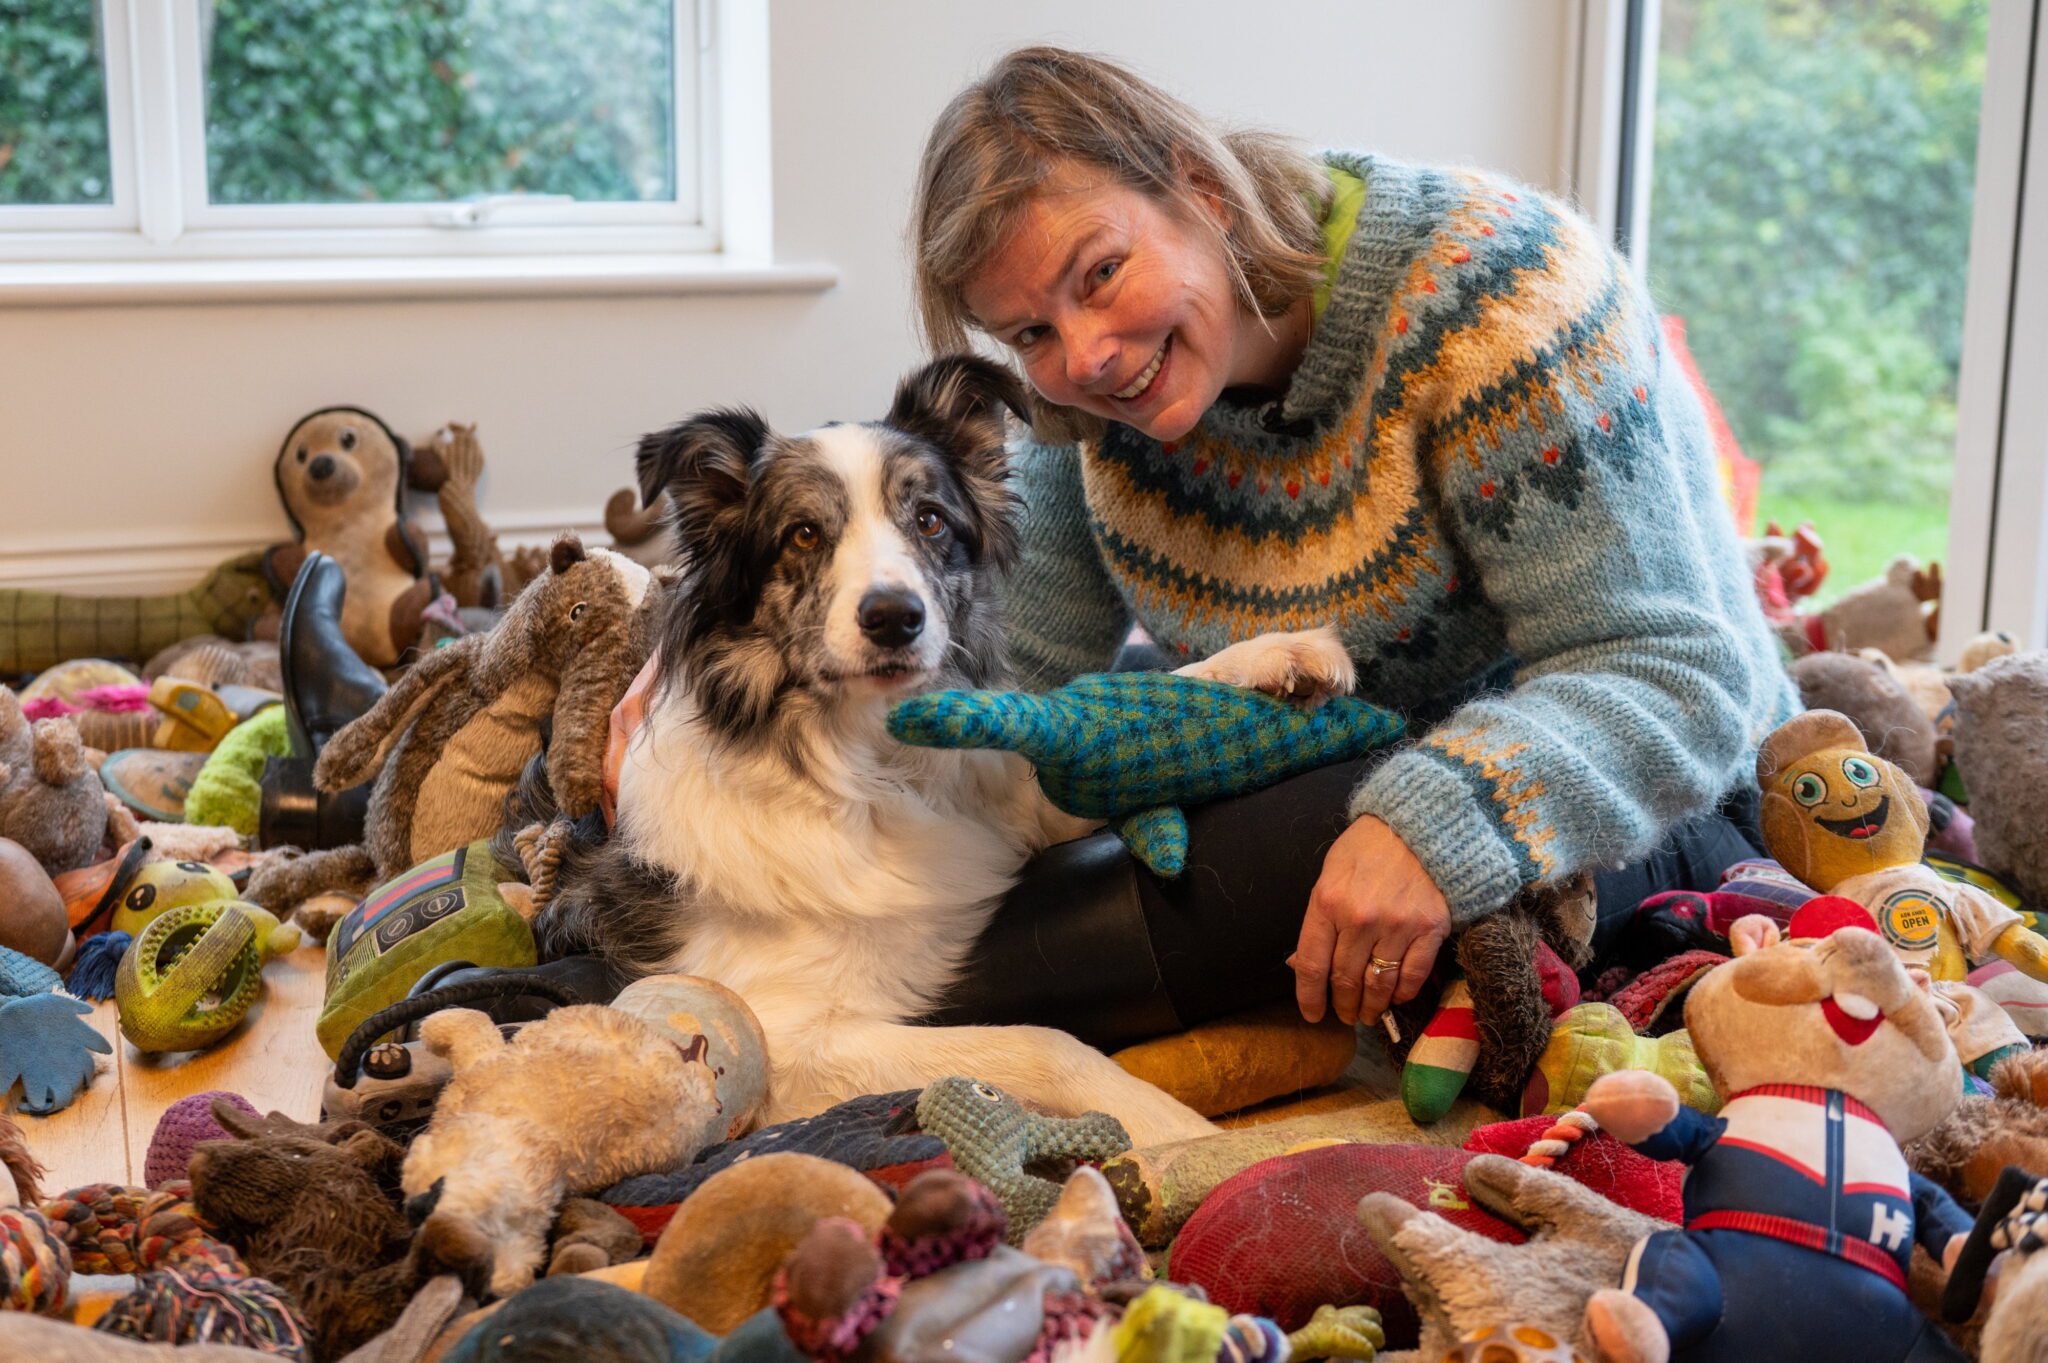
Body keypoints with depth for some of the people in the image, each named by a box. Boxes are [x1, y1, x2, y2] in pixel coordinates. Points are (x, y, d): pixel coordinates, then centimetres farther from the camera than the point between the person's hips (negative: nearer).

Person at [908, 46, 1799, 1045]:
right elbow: (1015, 679, 3)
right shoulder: (1091, 398, -4)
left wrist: (1436, 829, -42)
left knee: (1296, 847, -36)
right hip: (1325, 792, 5)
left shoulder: (1483, 285, -23)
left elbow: (1673, 673, -25)